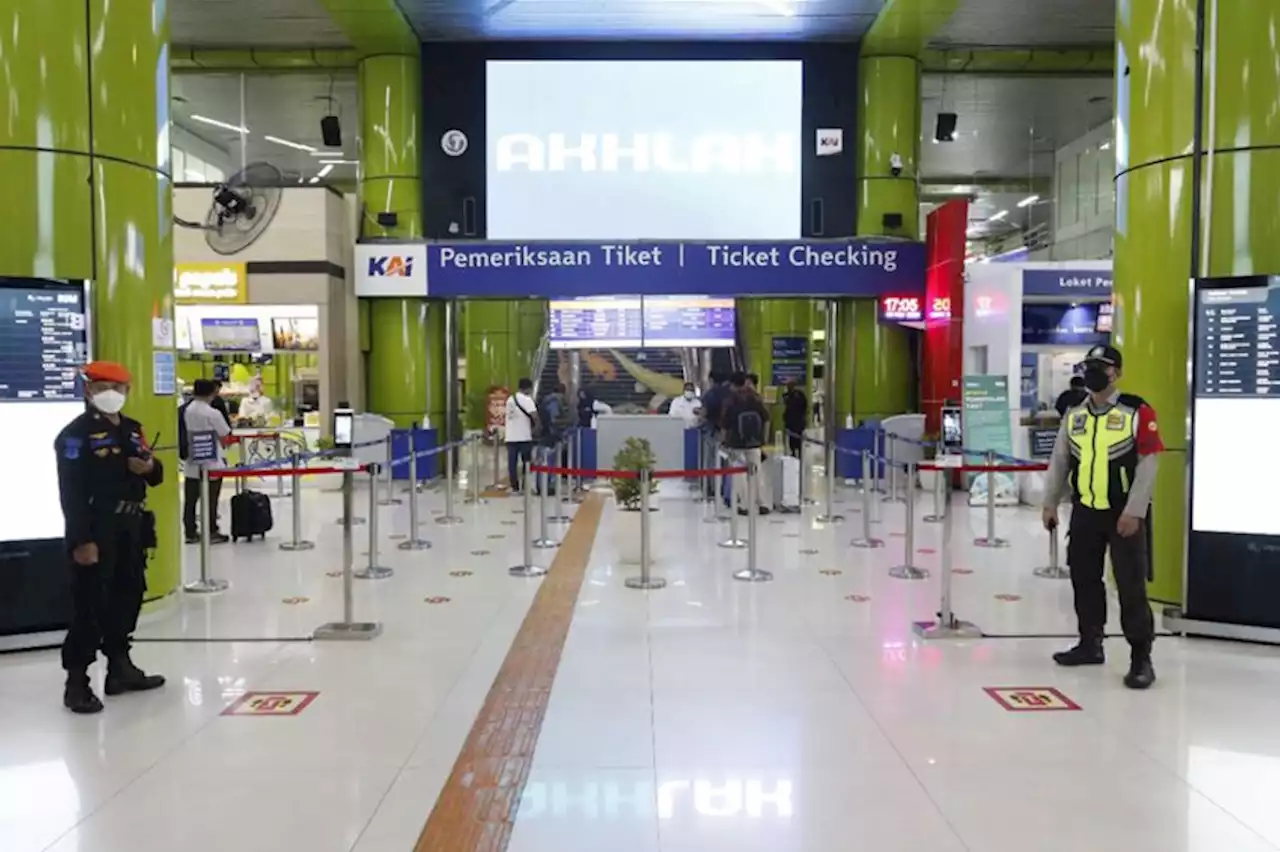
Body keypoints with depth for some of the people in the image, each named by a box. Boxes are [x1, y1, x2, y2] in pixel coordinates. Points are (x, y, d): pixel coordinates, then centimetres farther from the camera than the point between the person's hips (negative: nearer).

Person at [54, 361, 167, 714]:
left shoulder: (132, 429, 14)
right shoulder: (76, 434, -11)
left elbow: (155, 475, 21)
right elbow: (71, 491, -18)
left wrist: (150, 467, -4)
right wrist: (81, 540, -24)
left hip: (131, 528, 8)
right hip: (95, 532, -8)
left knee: (129, 597, 15)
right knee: (90, 605, -6)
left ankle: (120, 666, 27)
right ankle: (76, 681, 1)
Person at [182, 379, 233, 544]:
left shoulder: (186, 411, 2)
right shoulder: (213, 413, -16)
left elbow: (185, 434, 10)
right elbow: (225, 437, -10)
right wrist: (221, 443, 9)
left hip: (191, 462, 6)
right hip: (211, 463, -5)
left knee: (190, 500, 9)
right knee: (210, 500, 3)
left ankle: (190, 532, 15)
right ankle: (211, 533, 8)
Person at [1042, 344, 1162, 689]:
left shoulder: (1138, 412, -10)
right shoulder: (1074, 414, 7)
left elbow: (1147, 464, -12)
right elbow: (1060, 460, 12)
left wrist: (1133, 512, -16)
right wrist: (1050, 503, 11)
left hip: (1124, 513, -5)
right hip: (1085, 510, 6)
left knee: (1131, 585, -5)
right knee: (1084, 579, 13)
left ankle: (1141, 657, 4)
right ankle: (1090, 644, 28)